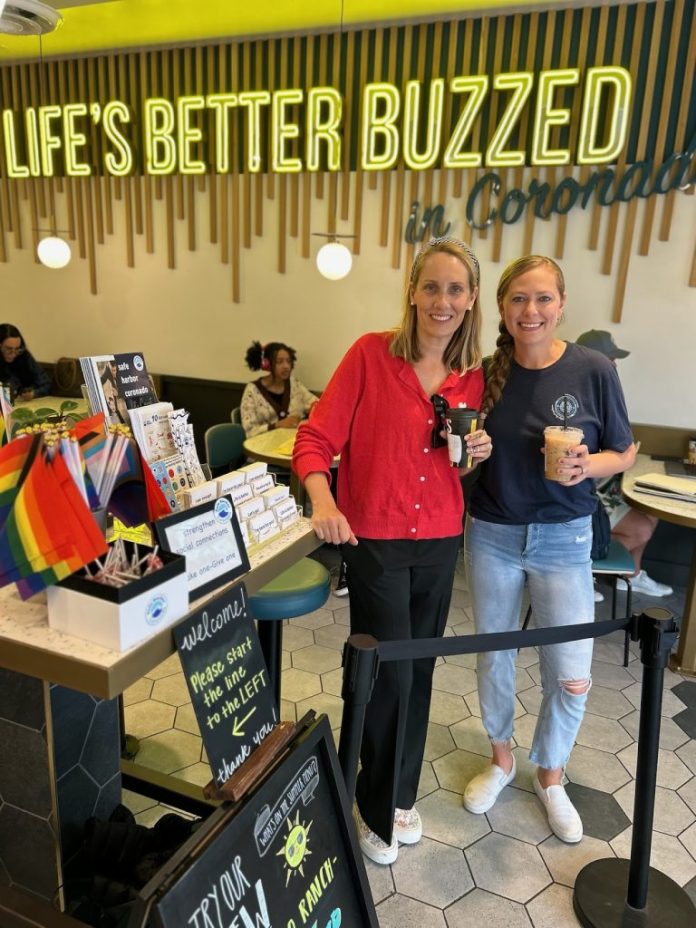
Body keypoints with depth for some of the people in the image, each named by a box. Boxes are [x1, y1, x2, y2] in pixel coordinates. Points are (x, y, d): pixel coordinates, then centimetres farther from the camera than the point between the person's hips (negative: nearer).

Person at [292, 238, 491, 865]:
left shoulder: (472, 376, 3)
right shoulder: (372, 353, -10)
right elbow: (316, 439, -12)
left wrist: (476, 453, -6)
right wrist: (323, 501, -29)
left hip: (441, 542, 5)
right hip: (375, 541, -4)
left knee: (418, 672, 17)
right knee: (389, 676, 0)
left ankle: (399, 794, 42)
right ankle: (377, 808, 29)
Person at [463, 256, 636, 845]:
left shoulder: (593, 371, -10)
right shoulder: (487, 374, -5)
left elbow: (625, 453, 0)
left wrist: (587, 466, -20)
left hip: (563, 537, -1)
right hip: (492, 534, 2)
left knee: (571, 676, 2)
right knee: (494, 655, 16)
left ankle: (551, 775, 32)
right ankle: (501, 758, 42)